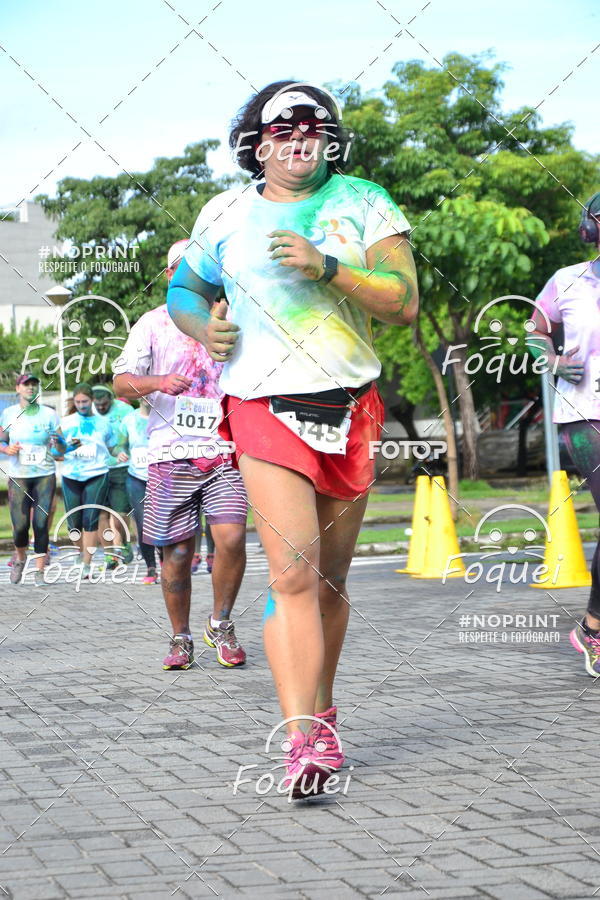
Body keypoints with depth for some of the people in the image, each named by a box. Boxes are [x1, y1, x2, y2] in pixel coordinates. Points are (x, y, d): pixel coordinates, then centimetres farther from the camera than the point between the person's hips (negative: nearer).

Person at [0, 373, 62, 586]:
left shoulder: (49, 414, 4)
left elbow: (62, 445, 6)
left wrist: (58, 442, -17)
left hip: (45, 475, 0)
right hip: (18, 476, 0)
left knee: (41, 524, -6)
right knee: (20, 525, -7)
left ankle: (39, 571, 4)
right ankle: (20, 557, 23)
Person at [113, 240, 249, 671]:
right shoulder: (154, 323, 10)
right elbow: (122, 383, 3)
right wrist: (157, 382, -16)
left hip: (224, 450, 1)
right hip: (172, 453, -1)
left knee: (231, 537, -15)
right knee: (178, 551, 0)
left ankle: (221, 624, 6)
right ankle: (181, 639, 16)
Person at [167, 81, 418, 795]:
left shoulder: (362, 205, 5)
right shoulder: (227, 215, 7)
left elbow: (404, 303, -4)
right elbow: (182, 290, 20)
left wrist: (328, 267, -18)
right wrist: (203, 325, -2)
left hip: (351, 410, 2)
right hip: (267, 409, -2)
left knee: (330, 578, 10)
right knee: (292, 575, -16)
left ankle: (321, 716, 27)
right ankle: (302, 743, -20)